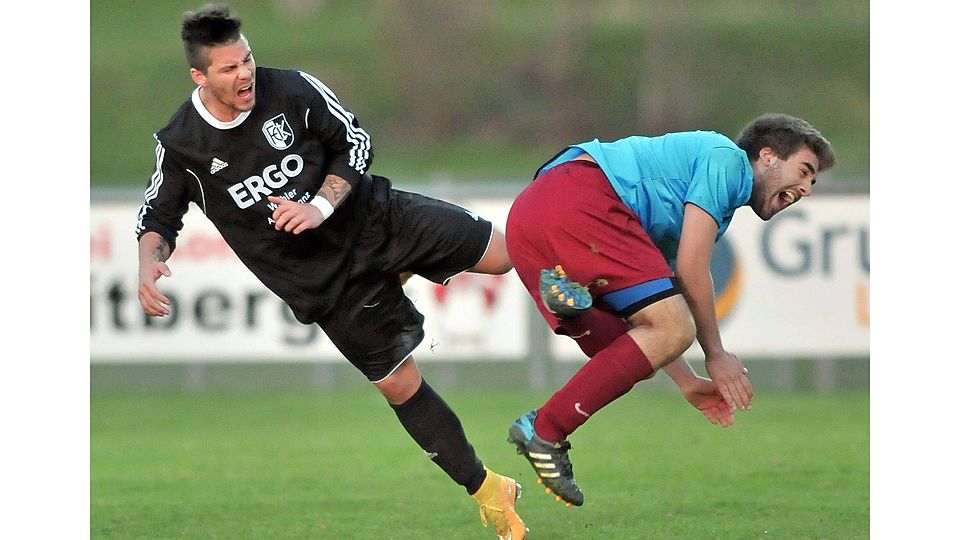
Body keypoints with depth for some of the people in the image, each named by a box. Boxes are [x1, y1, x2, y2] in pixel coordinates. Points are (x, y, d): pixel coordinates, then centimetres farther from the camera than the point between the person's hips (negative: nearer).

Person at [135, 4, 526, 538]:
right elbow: (159, 216, 1)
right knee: (399, 384, 2)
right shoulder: (181, 145, -12)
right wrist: (150, 264, -19)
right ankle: (488, 493, 14)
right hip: (324, 281, -1)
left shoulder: (292, 90, -13)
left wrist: (322, 206, -17)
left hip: (375, 216, 1)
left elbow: (356, 142, -3)